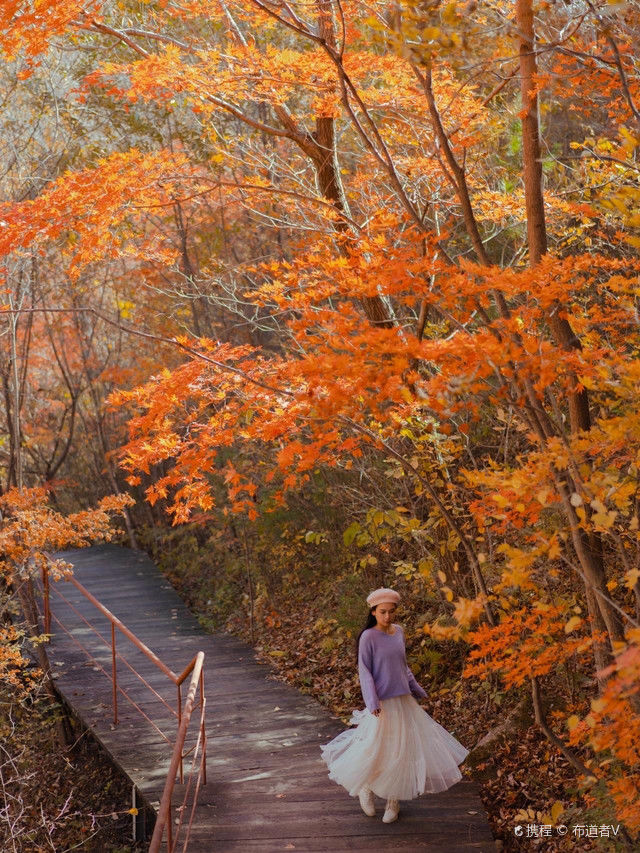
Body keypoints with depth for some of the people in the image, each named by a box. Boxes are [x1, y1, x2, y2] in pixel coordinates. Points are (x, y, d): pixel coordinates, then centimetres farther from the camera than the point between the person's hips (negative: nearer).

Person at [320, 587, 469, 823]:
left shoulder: (398, 632, 6)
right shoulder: (368, 637, -12)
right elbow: (364, 671, -12)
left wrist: (418, 690, 24)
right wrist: (373, 702, -20)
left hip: (404, 700, 6)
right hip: (382, 703, -6)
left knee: (402, 750, 7)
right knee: (376, 751, -3)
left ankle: (393, 801, 20)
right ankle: (365, 787, 26)